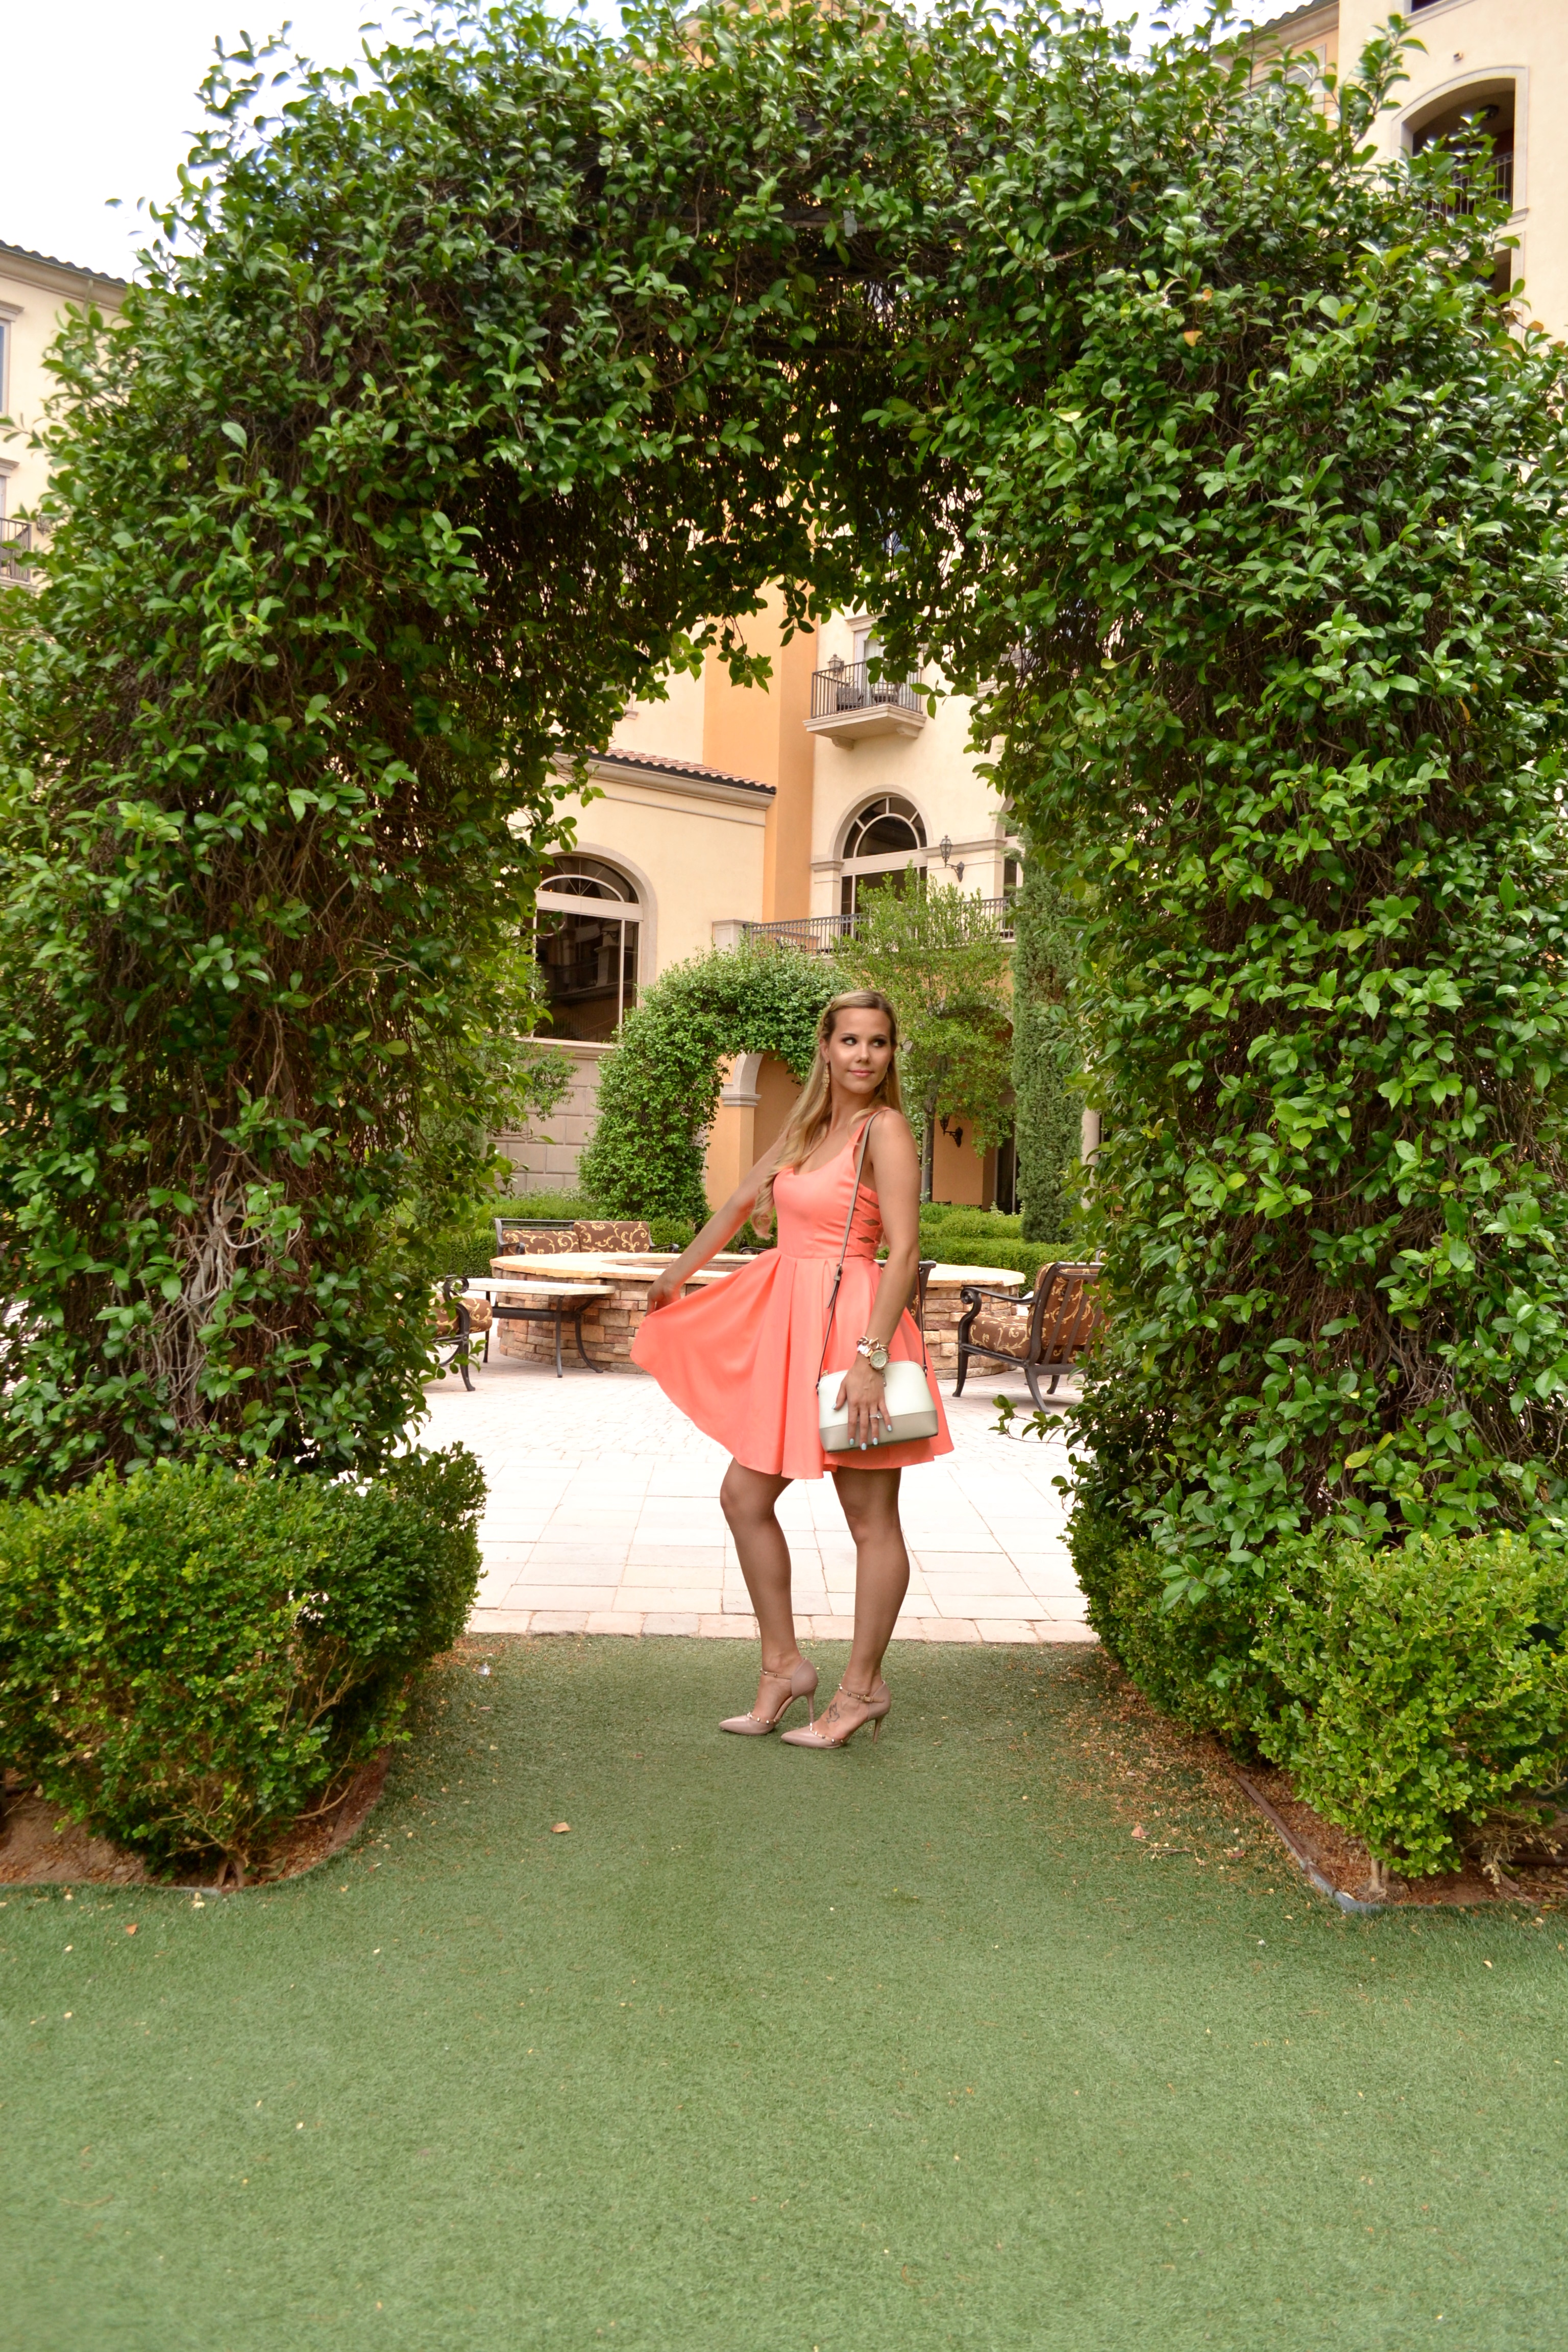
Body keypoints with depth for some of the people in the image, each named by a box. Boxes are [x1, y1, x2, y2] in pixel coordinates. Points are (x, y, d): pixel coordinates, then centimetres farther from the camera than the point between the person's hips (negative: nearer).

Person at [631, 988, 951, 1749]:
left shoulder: (885, 1128, -8)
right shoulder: (808, 1127, 14)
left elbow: (904, 1252, -16)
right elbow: (742, 1202, 27)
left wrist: (869, 1357, -23)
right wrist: (678, 1274, 35)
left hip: (851, 1324, -8)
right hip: (788, 1325, 8)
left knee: (871, 1517, 3)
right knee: (744, 1495, 9)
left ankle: (862, 1687, 15)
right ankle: (783, 1665, 21)